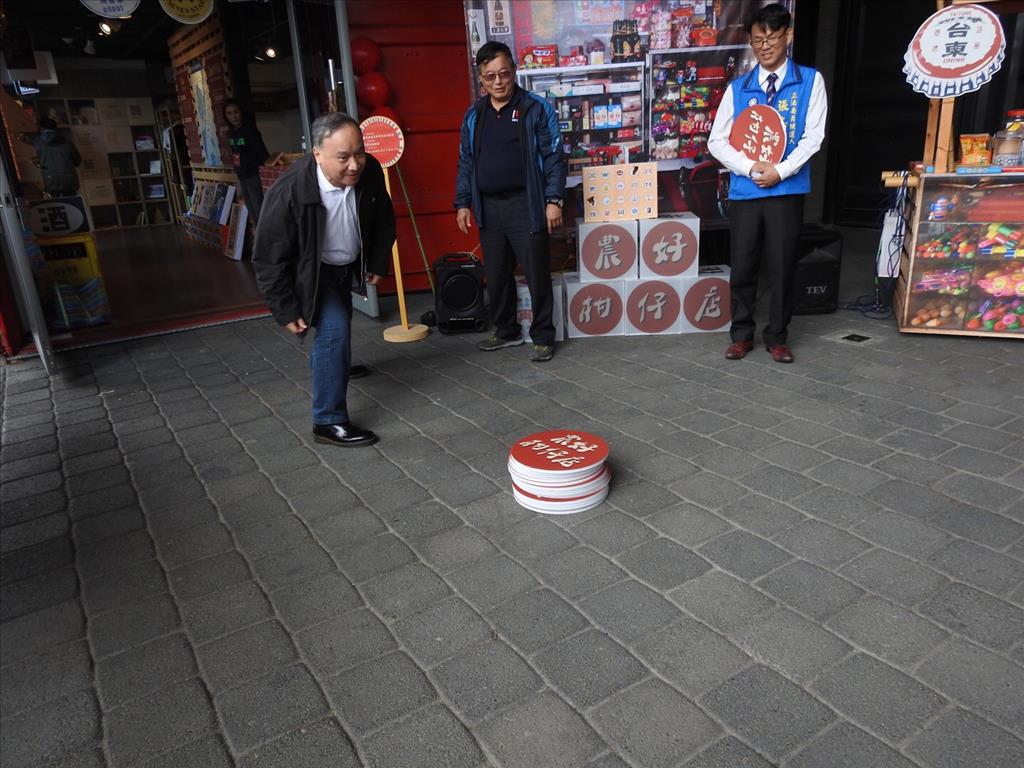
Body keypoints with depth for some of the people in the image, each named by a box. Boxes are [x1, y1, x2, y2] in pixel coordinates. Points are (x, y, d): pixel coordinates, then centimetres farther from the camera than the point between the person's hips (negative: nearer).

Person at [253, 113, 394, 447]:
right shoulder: (288, 193, -36)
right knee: (334, 330, -21)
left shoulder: (370, 172, -23)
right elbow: (269, 260, -25)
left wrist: (377, 263, 6)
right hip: (309, 271, -6)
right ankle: (329, 422, -10)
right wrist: (287, 311, -21)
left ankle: (327, 364, 61)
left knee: (338, 326, 27)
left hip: (346, 265, 6)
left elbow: (383, 219, -1)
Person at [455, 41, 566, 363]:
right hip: (488, 207, 5)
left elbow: (553, 157, -4)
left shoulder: (536, 109, -2)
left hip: (525, 205, -4)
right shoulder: (473, 115, 11)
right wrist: (463, 203, 9)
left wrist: (553, 200, -11)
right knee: (496, 274, 12)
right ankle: (506, 331, 28)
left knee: (536, 274, -1)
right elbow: (466, 163, 15)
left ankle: (543, 337, 11)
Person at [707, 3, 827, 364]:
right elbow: (717, 141, 1)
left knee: (782, 267, 5)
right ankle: (741, 334, 20)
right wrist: (751, 168, -12)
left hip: (787, 190, -1)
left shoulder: (810, 81, 4)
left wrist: (780, 171, -15)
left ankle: (777, 336, 18)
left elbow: (813, 136, -2)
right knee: (742, 267, 6)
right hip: (744, 191, 1)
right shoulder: (738, 88, 7)